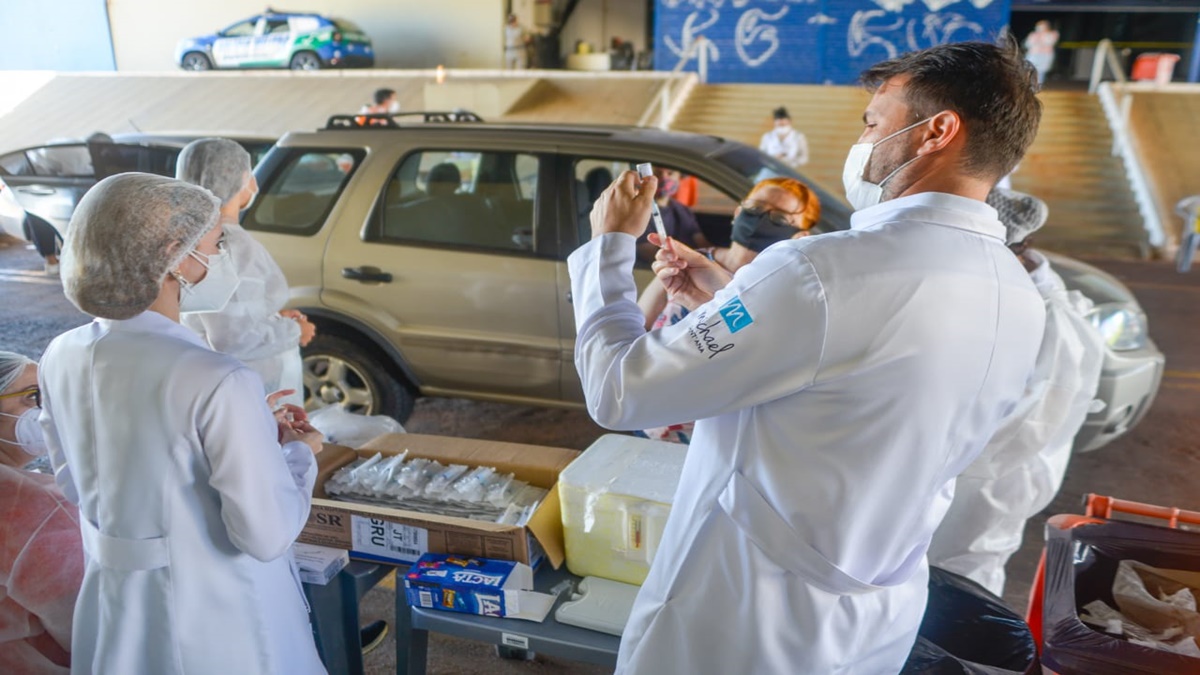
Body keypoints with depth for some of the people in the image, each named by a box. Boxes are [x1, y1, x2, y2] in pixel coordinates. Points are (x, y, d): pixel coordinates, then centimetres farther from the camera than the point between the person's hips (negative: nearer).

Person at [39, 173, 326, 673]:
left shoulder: (61, 359, -6)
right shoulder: (219, 383, -28)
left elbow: (77, 484, 9)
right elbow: (269, 534, -23)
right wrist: (298, 453, -5)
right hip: (218, 624, -6)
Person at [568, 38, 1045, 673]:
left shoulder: (819, 271, -28)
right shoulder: (1019, 300, -1)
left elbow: (620, 392, -22)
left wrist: (610, 245, -8)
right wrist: (728, 300, 7)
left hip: (743, 623, -6)